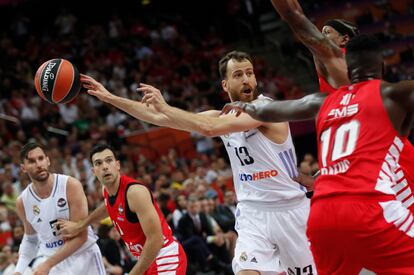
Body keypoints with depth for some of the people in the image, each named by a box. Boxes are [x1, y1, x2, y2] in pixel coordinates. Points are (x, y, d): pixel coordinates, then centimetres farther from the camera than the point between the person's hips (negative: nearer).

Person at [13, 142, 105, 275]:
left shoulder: (71, 185, -17)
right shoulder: (22, 202, -5)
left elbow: (81, 236, -18)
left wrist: (48, 264, -23)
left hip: (83, 255, -2)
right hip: (49, 257, 2)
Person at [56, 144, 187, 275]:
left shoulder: (135, 191, -24)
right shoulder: (107, 191, 3)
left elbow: (155, 239, -26)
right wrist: (79, 225, 27)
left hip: (166, 259, -9)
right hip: (146, 260, 9)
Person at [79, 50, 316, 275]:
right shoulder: (223, 116, 4)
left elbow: (209, 128, -30)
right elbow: (157, 117, 7)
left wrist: (166, 107, -22)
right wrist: (110, 97, 5)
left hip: (291, 210, -4)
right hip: (253, 213, 4)